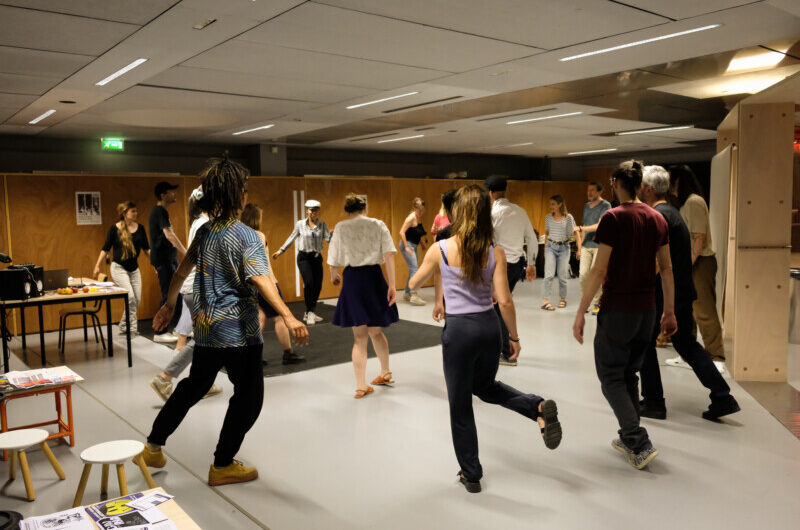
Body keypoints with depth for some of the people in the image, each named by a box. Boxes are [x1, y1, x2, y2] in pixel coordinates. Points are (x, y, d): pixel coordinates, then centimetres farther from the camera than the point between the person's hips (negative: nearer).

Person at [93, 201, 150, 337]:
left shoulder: (140, 228, 3)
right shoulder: (115, 228, -7)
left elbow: (146, 248, 8)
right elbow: (106, 249, -1)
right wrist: (97, 266, -4)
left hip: (134, 268, 5)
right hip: (119, 268, -5)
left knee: (137, 300, 3)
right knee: (130, 297, -17)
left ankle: (123, 327, 21)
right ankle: (132, 328, -5)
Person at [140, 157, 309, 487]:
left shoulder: (204, 232, 8)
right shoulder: (245, 236, -14)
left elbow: (183, 270, 17)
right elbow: (260, 279, -27)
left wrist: (169, 304, 30)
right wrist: (289, 317, -36)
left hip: (205, 327, 8)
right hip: (238, 330, -8)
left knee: (193, 386, 24)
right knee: (249, 396, 8)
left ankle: (153, 447, 33)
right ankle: (222, 466, 17)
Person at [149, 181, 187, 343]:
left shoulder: (158, 212, 17)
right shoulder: (160, 211, -14)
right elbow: (169, 234, -24)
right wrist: (186, 252, -27)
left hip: (169, 259, 10)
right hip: (164, 260, -10)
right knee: (169, 296, -7)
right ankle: (160, 333, -1)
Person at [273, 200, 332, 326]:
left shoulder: (322, 225, 2)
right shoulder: (300, 224, -1)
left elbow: (328, 239, -7)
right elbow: (291, 239, 9)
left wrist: (333, 234, -29)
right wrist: (280, 251, 11)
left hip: (317, 257, 3)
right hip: (304, 257, -3)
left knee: (317, 286, 3)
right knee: (309, 283, -20)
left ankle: (309, 313, 20)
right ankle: (309, 312, -8)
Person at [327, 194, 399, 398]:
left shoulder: (341, 228, 1)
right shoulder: (378, 225, 3)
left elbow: (334, 260, 3)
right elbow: (389, 254, -6)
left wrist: (334, 275, 24)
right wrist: (392, 285, -7)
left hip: (352, 278, -1)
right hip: (374, 276, 1)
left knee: (359, 336, 8)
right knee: (375, 331, 21)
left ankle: (361, 386, 9)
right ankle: (385, 372, 35)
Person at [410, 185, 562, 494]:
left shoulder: (440, 250, -9)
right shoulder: (495, 253, -6)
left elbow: (414, 283, 5)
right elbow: (504, 301, -9)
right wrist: (514, 337, 3)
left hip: (458, 330, -3)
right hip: (489, 327, 3)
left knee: (460, 404, 13)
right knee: (485, 387, 29)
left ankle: (471, 474, 26)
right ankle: (539, 407, 5)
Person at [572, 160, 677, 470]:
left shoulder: (614, 218, -13)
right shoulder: (657, 218, 7)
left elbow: (599, 271, -16)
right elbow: (666, 269, 10)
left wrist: (581, 312, -11)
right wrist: (669, 311, 17)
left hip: (617, 309, -7)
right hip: (647, 309, 7)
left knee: (611, 377, 5)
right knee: (629, 374, 20)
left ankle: (640, 444, -4)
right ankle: (629, 439, 27)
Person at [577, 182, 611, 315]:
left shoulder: (605, 206, -3)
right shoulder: (586, 206, 18)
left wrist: (581, 228, -15)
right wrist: (580, 247, 17)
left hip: (599, 246, -5)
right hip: (586, 246, 5)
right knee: (583, 275, -1)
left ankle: (597, 304, 4)